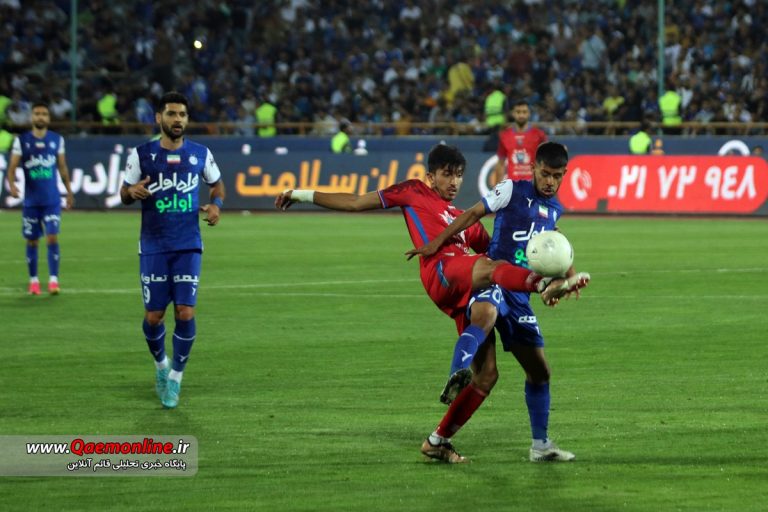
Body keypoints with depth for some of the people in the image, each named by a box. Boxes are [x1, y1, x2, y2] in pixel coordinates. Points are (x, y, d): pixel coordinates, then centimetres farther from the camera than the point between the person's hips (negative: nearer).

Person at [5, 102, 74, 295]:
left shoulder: (57, 140, 5)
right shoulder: (21, 140, 0)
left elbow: (62, 167, 14)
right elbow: (12, 167, -4)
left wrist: (69, 191, 16)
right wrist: (11, 184, -23)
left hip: (52, 200, 0)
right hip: (31, 200, 0)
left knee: (52, 238, -11)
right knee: (32, 241, 7)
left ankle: (53, 279, -10)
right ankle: (33, 280, 18)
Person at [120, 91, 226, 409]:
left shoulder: (200, 154, 1)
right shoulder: (142, 155, -3)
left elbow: (217, 184, 17)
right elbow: (124, 192, 6)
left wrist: (216, 204, -4)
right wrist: (133, 192, -18)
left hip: (188, 247, 0)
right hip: (153, 248, 0)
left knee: (185, 313, -10)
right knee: (153, 316, 1)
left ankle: (175, 378, 7)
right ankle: (160, 364, 31)